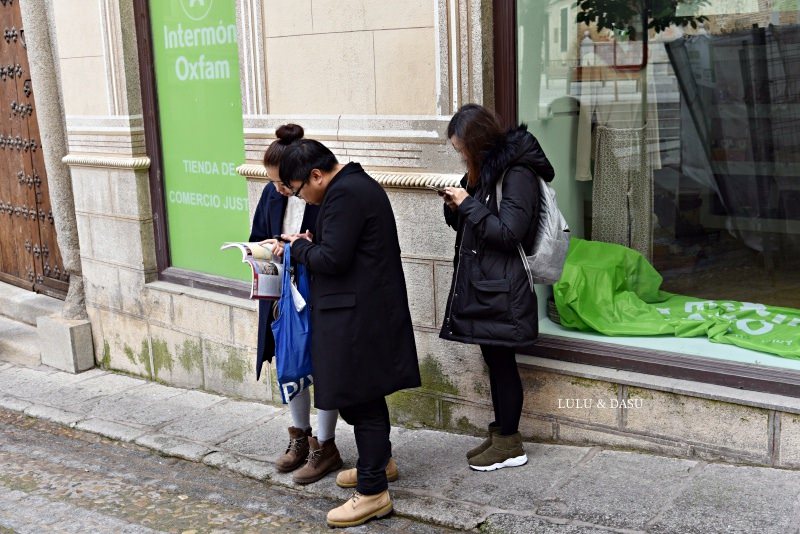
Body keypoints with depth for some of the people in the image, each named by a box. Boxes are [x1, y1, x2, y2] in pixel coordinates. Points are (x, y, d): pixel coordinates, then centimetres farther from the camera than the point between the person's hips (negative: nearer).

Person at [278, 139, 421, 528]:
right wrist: (306, 246, 6)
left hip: (358, 314, -10)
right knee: (366, 391, 22)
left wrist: (299, 247, -6)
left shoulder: (344, 194, -19)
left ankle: (373, 492, 6)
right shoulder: (356, 184, 14)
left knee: (359, 397, -3)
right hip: (367, 308, 11)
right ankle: (380, 461, 39)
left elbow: (332, 259, -23)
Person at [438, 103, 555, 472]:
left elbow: (508, 232, -19)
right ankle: (500, 433, 25)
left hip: (502, 288, -9)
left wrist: (468, 205, -15)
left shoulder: (517, 175, -14)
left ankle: (510, 444, 10)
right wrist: (455, 208, 1)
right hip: (481, 283, 9)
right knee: (494, 358, 14)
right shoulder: (485, 171, 14)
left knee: (501, 359, -1)